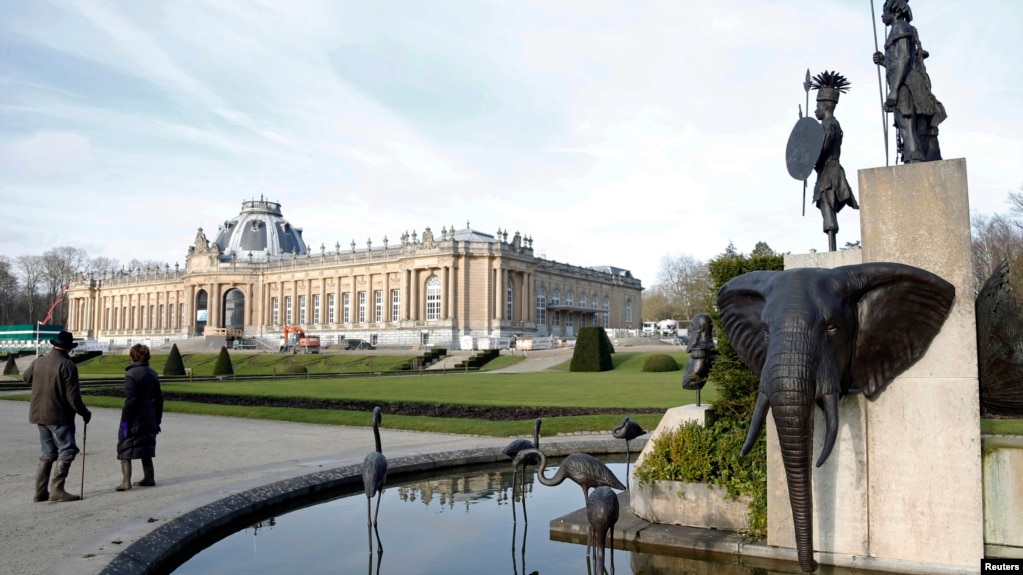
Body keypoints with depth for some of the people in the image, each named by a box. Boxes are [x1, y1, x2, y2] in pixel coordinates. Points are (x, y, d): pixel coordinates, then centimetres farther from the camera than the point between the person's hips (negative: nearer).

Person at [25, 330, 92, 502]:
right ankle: (57, 490, -7)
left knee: (48, 452, 16)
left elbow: (26, 376, 28)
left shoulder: (38, 362, 4)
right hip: (59, 416, -7)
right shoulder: (67, 365, -16)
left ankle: (40, 491, 16)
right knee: (67, 450, 0)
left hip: (39, 415, 7)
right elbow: (73, 397, -17)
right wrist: (85, 413, -4)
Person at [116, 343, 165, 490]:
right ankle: (149, 478, 21)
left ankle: (126, 481, -1)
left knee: (125, 449, 2)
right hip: (149, 418, 7)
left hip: (135, 418, -7)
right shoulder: (153, 373, 8)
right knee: (146, 449, 16)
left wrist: (124, 421, -14)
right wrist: (157, 419, 17)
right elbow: (159, 398, 11)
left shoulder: (131, 374, -13)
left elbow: (130, 400, -18)